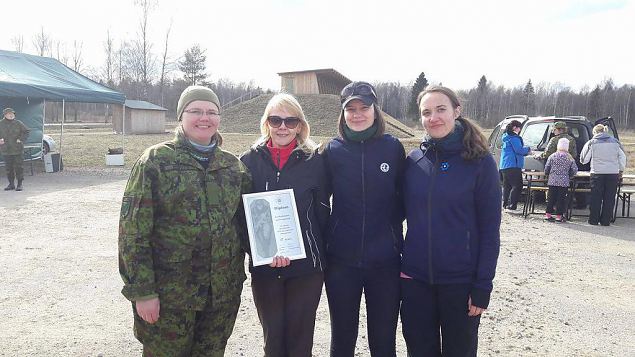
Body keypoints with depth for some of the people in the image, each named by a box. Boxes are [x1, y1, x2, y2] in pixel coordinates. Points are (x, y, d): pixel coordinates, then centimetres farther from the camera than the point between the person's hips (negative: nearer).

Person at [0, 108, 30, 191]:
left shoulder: (18, 123, 0)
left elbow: (26, 131, 6)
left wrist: (21, 140, -5)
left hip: (17, 150, -2)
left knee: (18, 167, -2)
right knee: (9, 168, 9)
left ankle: (19, 184, 6)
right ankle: (11, 184, 20)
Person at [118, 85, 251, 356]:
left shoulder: (233, 166, 6)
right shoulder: (155, 161, -6)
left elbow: (244, 223, 13)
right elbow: (133, 231, -9)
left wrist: (236, 278, 2)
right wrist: (142, 291, -12)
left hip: (223, 293, 4)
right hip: (168, 294, -3)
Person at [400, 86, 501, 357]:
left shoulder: (480, 161, -7)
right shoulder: (414, 160, 2)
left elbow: (490, 230, -7)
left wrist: (483, 286, -10)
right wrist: (399, 265, 2)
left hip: (461, 280, -3)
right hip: (415, 278, 3)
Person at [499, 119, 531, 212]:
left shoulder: (506, 137, 21)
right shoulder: (514, 137, -11)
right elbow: (519, 150, -16)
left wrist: (526, 152, 19)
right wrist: (528, 149, 2)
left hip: (504, 165, 10)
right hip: (512, 165, -10)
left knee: (507, 186, 12)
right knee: (517, 186, -8)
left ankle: (505, 205, 15)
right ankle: (511, 206, -13)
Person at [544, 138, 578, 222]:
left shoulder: (552, 156, -1)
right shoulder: (570, 158, 0)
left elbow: (546, 168, 1)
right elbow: (574, 170, 1)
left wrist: (548, 174, 21)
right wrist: (569, 176, 17)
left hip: (552, 181, 1)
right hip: (564, 182, -1)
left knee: (551, 197, 7)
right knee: (561, 198, 4)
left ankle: (548, 214, 9)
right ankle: (559, 215, 4)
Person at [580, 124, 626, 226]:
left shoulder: (591, 143, -2)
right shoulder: (615, 142, 5)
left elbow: (584, 160, 2)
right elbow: (622, 157, 8)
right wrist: (621, 170, 20)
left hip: (597, 173, -2)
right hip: (613, 173, 2)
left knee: (596, 198, 7)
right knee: (609, 198, 7)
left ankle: (593, 220, 11)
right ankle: (606, 220, 9)